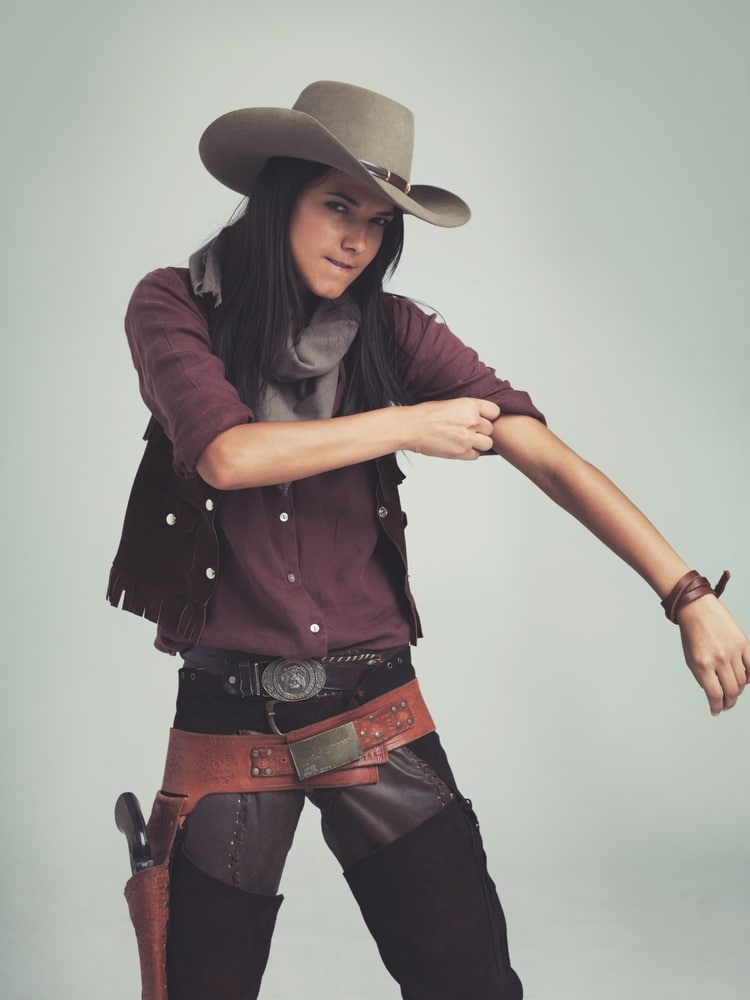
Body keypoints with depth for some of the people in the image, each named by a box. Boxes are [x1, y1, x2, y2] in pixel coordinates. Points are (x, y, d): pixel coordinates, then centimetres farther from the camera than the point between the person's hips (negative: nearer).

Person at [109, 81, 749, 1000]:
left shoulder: (390, 331, 2)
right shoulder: (175, 307, -2)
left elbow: (548, 456, -6)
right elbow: (227, 452, -20)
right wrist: (408, 425, -11)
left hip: (373, 714, 1)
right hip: (227, 717, -1)